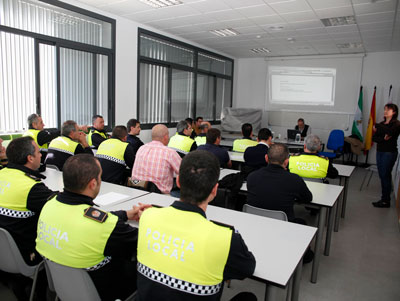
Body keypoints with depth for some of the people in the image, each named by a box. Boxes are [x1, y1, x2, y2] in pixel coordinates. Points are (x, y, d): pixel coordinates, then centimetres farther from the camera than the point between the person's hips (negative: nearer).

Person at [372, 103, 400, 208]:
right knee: (382, 176, 9)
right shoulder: (382, 124, 12)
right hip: (380, 151, 6)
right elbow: (374, 138, 4)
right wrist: (383, 139, -16)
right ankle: (384, 198, 19)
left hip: (389, 153, -6)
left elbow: (389, 132, -27)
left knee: (385, 176, -4)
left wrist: (377, 127, -12)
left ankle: (385, 201, 5)